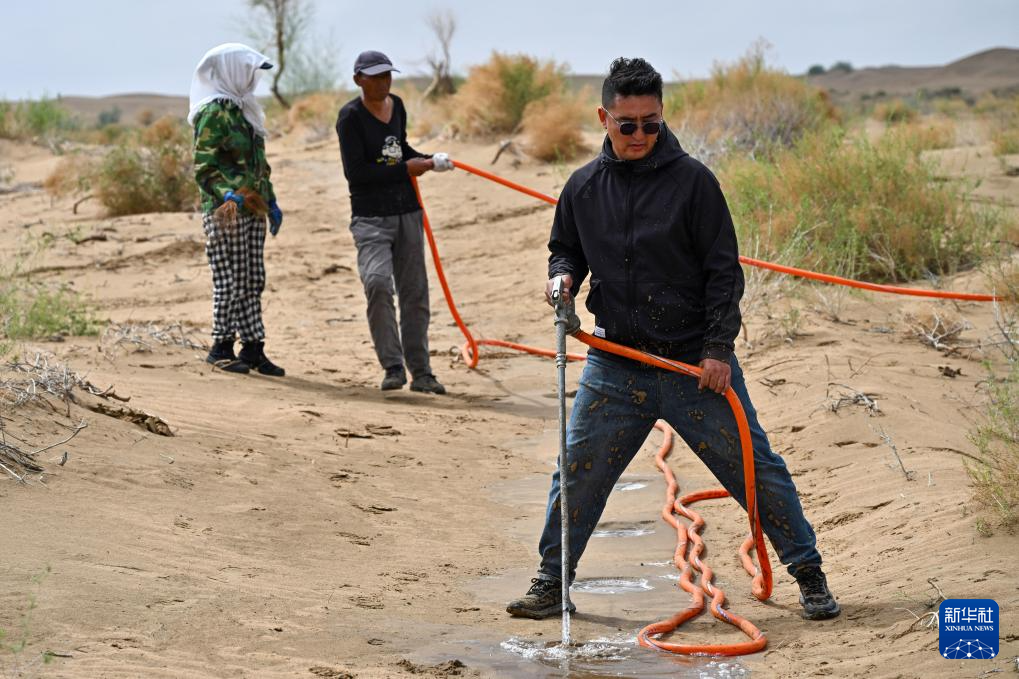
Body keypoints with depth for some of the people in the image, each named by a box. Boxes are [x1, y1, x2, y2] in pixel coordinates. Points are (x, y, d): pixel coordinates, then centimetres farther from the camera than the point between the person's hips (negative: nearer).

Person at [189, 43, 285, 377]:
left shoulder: (243, 109, 17)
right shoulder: (214, 112, -10)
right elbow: (204, 166, -16)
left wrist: (271, 202, 21)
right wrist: (228, 195, -29)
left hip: (251, 209, 9)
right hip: (224, 211, -9)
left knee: (253, 280, 8)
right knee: (230, 280, -5)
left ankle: (253, 348, 12)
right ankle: (221, 347, 4)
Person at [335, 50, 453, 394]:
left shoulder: (397, 105, 9)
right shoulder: (351, 116, -10)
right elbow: (355, 172, -17)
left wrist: (429, 160, 7)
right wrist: (406, 169, -14)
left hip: (407, 211, 6)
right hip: (371, 215, -6)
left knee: (414, 292, 7)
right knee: (377, 282, -24)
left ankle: (420, 373, 15)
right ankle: (393, 366, -13)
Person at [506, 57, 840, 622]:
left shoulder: (692, 180, -6)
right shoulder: (584, 188, 4)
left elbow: (724, 269, -5)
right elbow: (566, 250, 20)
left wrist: (718, 349, -11)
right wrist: (563, 275, -4)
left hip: (695, 361, -3)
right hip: (615, 364, 3)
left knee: (753, 466, 1)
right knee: (578, 472, 3)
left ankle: (809, 573, 15)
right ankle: (552, 583, 19)